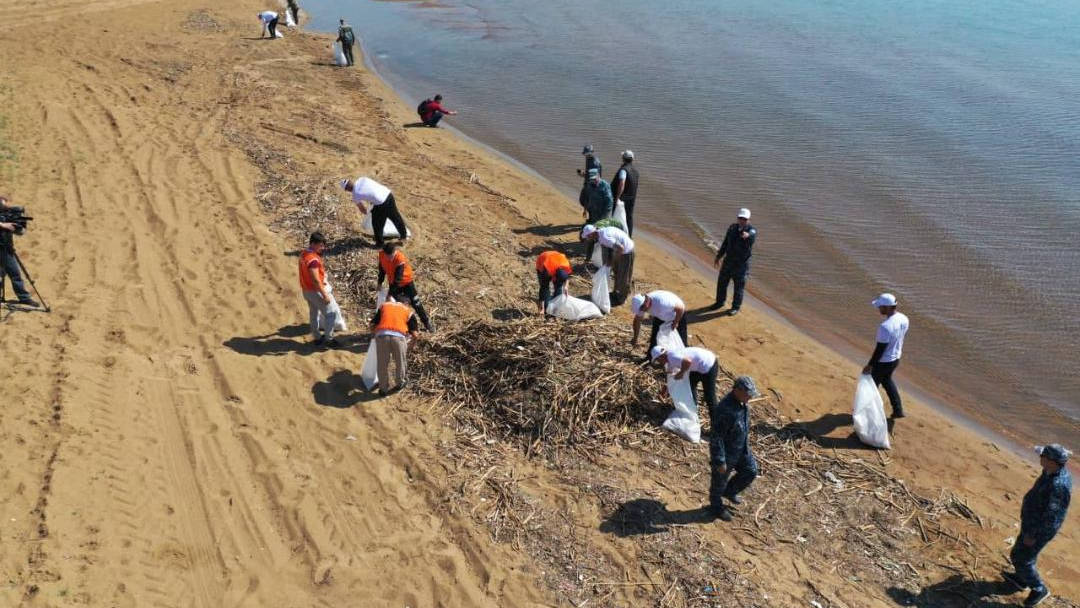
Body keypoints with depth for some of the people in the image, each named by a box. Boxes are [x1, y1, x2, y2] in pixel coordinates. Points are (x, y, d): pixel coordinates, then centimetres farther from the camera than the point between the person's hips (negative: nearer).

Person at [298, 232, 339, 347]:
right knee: (331, 312, 2)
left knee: (314, 313, 21)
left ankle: (317, 337, 33)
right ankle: (328, 339, 6)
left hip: (307, 290, 10)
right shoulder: (313, 259, -28)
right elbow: (316, 280, -29)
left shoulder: (304, 254, 2)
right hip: (316, 291, -10)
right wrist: (325, 295, -24)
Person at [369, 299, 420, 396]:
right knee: (400, 362, 23)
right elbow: (415, 335, 14)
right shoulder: (409, 311, 24)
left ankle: (383, 389, 30)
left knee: (383, 364, 17)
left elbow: (372, 327, 20)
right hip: (398, 336, -1)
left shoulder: (384, 306, 28)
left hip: (381, 335, 1)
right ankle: (400, 384, 41)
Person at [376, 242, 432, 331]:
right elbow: (382, 269, 0)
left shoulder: (400, 260, -37)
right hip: (392, 282, 4)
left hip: (406, 281, -4)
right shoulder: (381, 255, -20)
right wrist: (380, 282, 4)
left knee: (415, 302, 3)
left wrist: (390, 293, -32)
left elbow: (398, 279, -34)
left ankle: (426, 322, 17)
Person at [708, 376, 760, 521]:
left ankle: (730, 491, 42)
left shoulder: (743, 403, -8)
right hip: (726, 452, -8)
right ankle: (716, 506, 40)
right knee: (720, 481, 14)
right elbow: (716, 437, -29)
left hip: (741, 449, 8)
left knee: (751, 471, 18)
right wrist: (720, 461, -23)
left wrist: (746, 445, 21)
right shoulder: (724, 409, -36)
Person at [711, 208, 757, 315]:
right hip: (728, 261, 5)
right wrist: (718, 256, 15)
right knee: (722, 282, 14)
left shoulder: (752, 230, -16)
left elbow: (752, 235, -43)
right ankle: (720, 302, 35)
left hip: (742, 263, -5)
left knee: (739, 286, 4)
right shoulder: (732, 228, 0)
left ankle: (736, 307, 22)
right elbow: (725, 243, 11)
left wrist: (747, 235, -67)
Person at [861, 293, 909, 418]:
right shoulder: (904, 319, -8)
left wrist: (870, 365, -17)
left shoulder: (885, 326, -34)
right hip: (896, 358, 8)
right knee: (886, 380, 30)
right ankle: (898, 410, 31)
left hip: (883, 362, -8)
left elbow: (880, 349, -27)